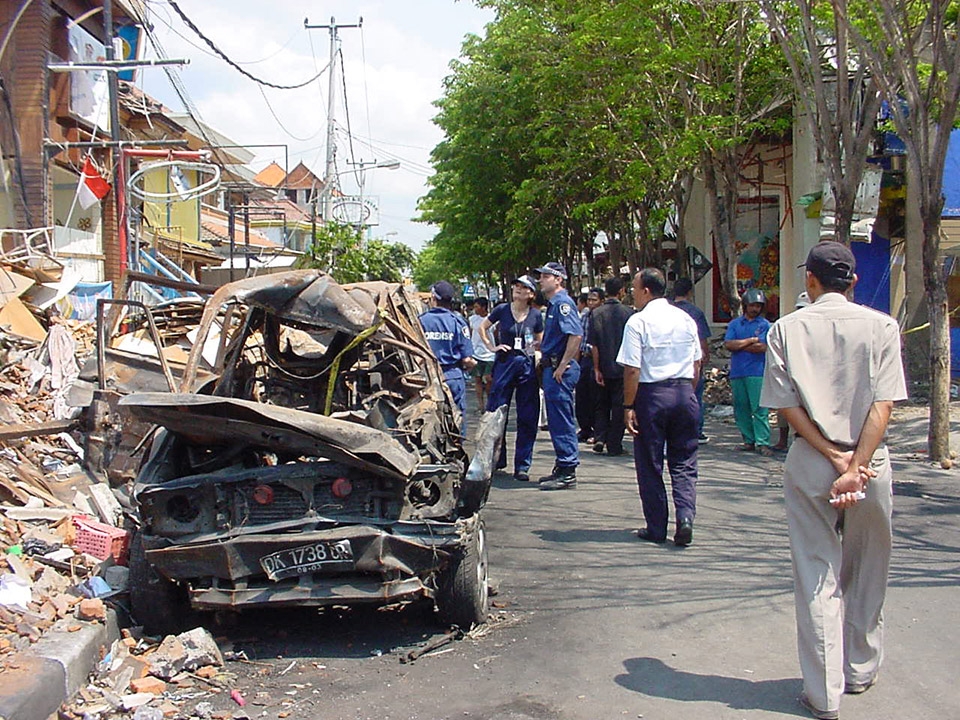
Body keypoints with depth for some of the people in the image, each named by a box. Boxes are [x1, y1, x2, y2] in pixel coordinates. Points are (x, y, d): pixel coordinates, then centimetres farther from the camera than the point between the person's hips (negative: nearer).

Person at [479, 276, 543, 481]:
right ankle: (496, 460, 18)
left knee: (527, 418, 0)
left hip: (527, 366, 1)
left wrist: (534, 347, -6)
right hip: (504, 364, 0)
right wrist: (491, 347, 4)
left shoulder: (535, 315, 3)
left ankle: (522, 466, 8)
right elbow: (482, 327, 15)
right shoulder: (502, 310, 1)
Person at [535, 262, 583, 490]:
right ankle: (562, 468, 23)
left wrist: (562, 366, -23)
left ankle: (568, 473, -2)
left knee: (562, 421, -6)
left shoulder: (563, 303, -14)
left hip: (561, 370, -11)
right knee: (556, 420, 15)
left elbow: (576, 335, -25)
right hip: (552, 368, 11)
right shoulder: (552, 304, 17)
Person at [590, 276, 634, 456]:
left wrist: (597, 369, -3)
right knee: (618, 406, 5)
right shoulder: (628, 312, -7)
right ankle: (614, 445, 6)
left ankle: (599, 438, 4)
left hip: (604, 368, 2)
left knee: (602, 405, 16)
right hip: (623, 367, -2)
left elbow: (594, 344, -6)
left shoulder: (597, 313, -3)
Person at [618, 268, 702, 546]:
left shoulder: (638, 321, -9)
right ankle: (685, 516, -8)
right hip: (685, 391, 4)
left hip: (651, 393, -4)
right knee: (684, 462, 10)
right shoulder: (686, 319, 8)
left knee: (650, 464, 7)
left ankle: (656, 528, 12)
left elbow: (632, 369, -13)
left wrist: (628, 406, -8)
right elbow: (697, 364, 12)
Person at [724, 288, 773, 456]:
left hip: (757, 373, -3)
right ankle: (749, 441, 13)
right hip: (737, 373, 3)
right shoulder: (735, 324, 13)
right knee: (740, 409, 5)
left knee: (759, 409, -8)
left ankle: (762, 442, -8)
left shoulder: (765, 325, 6)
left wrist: (738, 345, -1)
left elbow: (763, 347, -8)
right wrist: (751, 340, -5)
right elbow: (728, 344, -1)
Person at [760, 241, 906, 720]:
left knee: (816, 575, 5)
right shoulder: (881, 326, -2)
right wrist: (855, 466, -12)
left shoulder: (787, 329, -1)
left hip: (809, 463, 0)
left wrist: (832, 455, -8)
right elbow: (883, 404, -10)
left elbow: (786, 404, -7)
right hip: (870, 460, 1)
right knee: (867, 571, 18)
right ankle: (861, 670, 33)